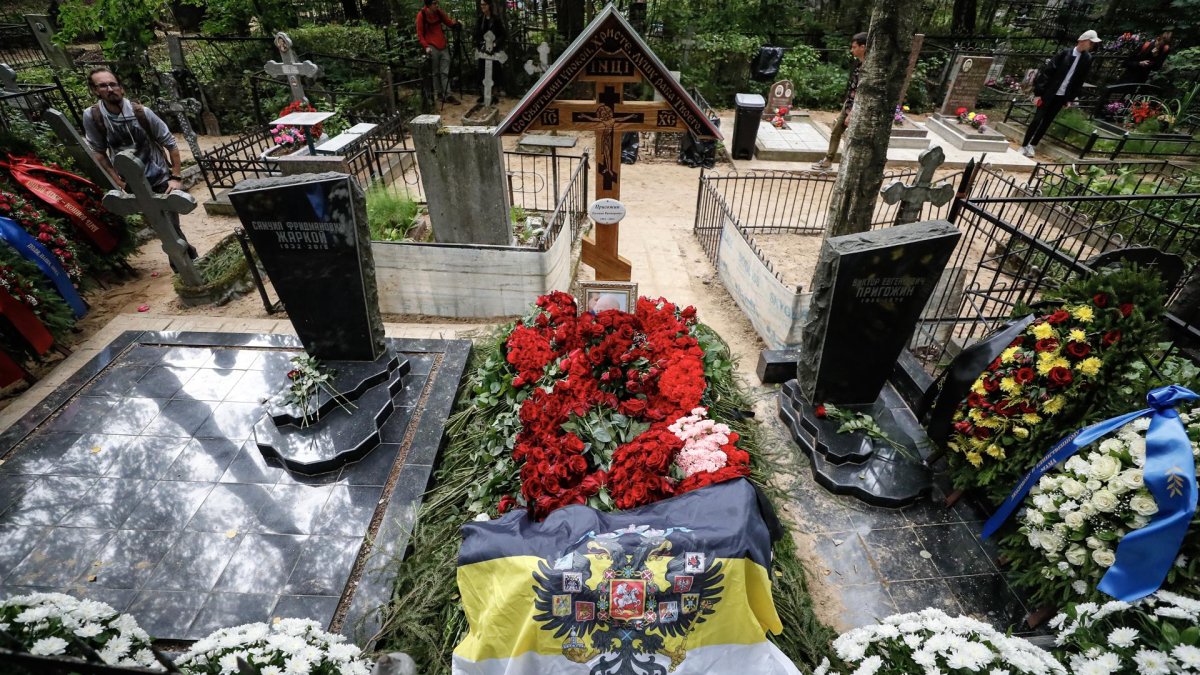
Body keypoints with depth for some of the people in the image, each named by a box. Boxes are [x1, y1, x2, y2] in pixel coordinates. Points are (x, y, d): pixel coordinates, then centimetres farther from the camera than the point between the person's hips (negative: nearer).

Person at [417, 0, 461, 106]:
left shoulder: (439, 12, 7)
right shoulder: (421, 15, -6)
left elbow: (449, 22, 14)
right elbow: (420, 34, -4)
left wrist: (456, 23, -8)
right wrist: (426, 46, -16)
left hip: (443, 46, 4)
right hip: (432, 47, -4)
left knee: (445, 72, 0)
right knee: (436, 72, 1)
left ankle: (447, 95, 0)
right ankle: (438, 94, 12)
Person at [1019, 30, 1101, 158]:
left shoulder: (1087, 59, 4)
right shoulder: (1065, 53, -8)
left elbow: (1080, 81, 9)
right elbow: (1046, 72, -8)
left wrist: (1070, 98, 5)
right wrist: (1038, 93, -13)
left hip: (1062, 96, 4)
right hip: (1049, 93, -4)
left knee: (1047, 121, 6)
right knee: (1037, 119, -5)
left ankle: (1032, 145, 15)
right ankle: (1024, 146, 4)